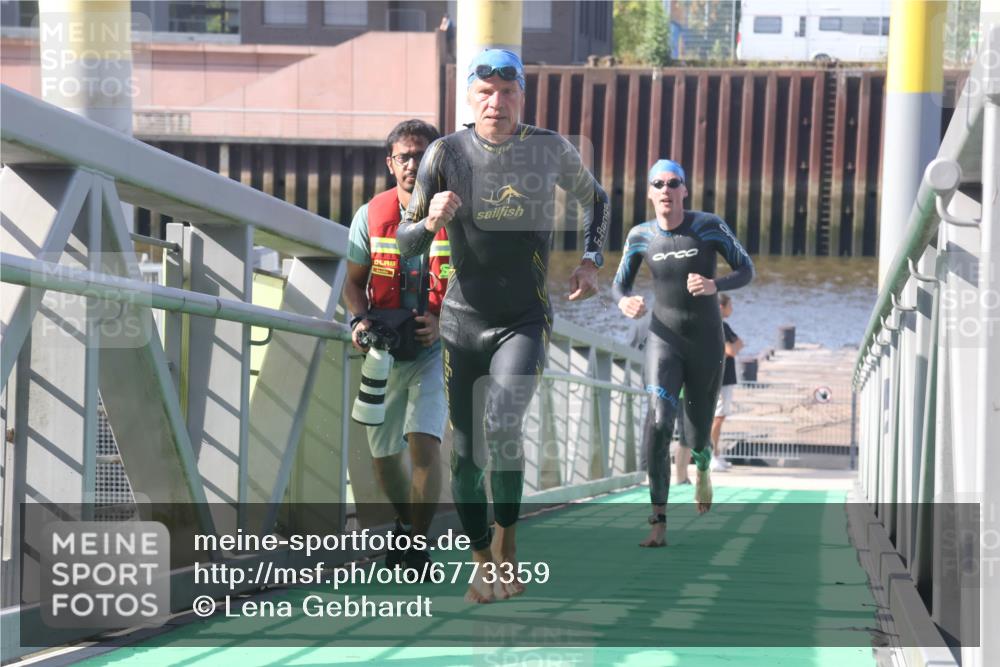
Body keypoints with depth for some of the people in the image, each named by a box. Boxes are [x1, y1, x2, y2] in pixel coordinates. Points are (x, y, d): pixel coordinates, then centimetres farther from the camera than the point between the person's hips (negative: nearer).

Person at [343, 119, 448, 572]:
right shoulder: (372, 215, 1)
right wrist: (360, 320, -10)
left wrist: (441, 322, -19)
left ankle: (417, 547, -10)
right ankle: (405, 523, 39)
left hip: (436, 347, -3)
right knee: (382, 453, 11)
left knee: (424, 441, -20)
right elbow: (354, 281, 9)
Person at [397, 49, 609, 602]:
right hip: (462, 322, 2)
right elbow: (405, 242, -3)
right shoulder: (447, 153, -6)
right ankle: (482, 562, 24)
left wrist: (591, 260, 3)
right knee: (465, 452, 5)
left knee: (501, 425, -25)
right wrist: (431, 222, -25)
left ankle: (507, 543, -7)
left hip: (524, 322, -1)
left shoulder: (550, 150, -4)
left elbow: (594, 199, 17)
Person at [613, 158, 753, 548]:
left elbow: (746, 271, -4)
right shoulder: (641, 237, -2)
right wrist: (624, 303, -16)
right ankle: (658, 523, -23)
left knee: (696, 437, 11)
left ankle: (703, 465, 54)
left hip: (707, 345, 0)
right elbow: (619, 285, 9)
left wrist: (714, 285, -26)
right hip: (664, 343, 0)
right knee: (658, 423, -25)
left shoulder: (709, 226, -8)